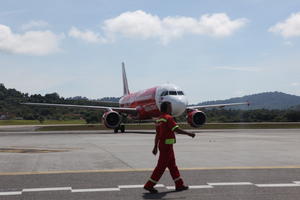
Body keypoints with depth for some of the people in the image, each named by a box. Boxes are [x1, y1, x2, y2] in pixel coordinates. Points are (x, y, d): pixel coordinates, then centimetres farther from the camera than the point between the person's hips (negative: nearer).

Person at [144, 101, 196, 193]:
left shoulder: (159, 119, 13)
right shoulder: (168, 118, -16)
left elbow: (157, 135, 16)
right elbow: (177, 129, -22)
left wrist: (155, 147, 18)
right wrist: (189, 133, -13)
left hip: (162, 144, 10)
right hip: (166, 145, -10)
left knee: (172, 165, 14)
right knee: (161, 166, -4)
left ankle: (179, 184, 22)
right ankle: (149, 185, -1)